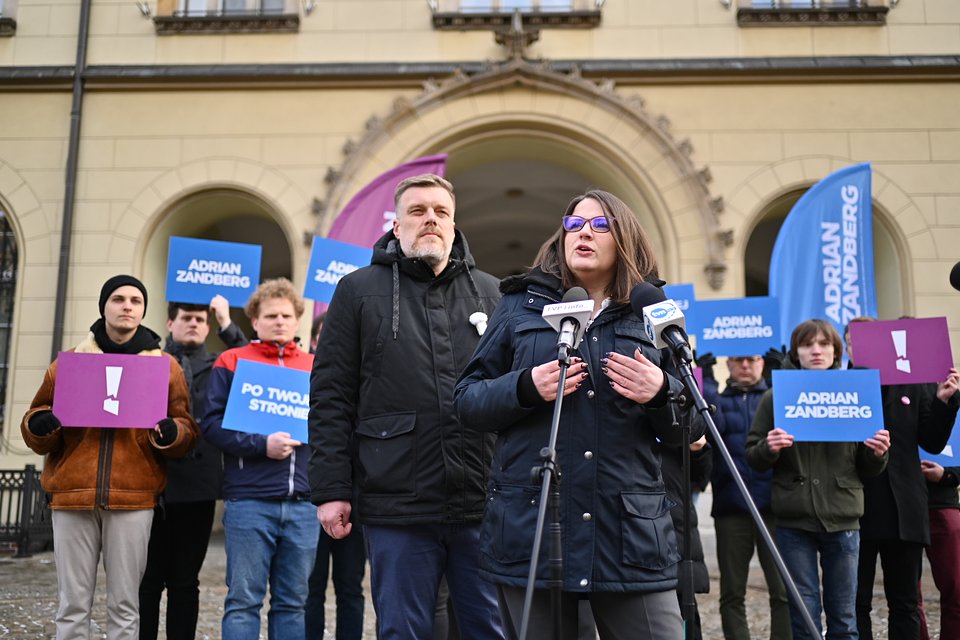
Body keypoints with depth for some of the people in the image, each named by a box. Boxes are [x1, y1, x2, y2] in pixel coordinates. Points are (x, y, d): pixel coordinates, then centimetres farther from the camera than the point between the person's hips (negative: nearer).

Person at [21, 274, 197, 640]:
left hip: (133, 498, -1)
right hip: (73, 495, 1)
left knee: (124, 605, 4)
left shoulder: (165, 366, 9)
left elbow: (186, 430, 8)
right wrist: (40, 426, -8)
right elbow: (37, 431, 15)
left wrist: (171, 434, -14)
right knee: (73, 605, 5)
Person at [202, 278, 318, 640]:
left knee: (293, 603, 10)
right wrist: (261, 445, -15)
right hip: (249, 502, -3)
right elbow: (212, 423, -4)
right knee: (243, 600, 2)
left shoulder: (315, 368, 15)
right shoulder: (231, 362, 5)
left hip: (304, 503, 3)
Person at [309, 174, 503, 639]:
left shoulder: (490, 293, 12)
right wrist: (331, 489, -3)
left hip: (484, 505, 2)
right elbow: (331, 398, 3)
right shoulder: (359, 290, 6)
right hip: (398, 508, -2)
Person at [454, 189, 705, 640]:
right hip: (529, 528, 0)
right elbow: (467, 401, 6)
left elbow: (689, 429, 11)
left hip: (633, 532, 1)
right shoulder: (521, 305, 10)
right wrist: (526, 388, -13)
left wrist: (662, 393, -11)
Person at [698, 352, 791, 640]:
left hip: (772, 503, -1)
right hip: (731, 505, 1)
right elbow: (712, 425, -7)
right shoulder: (719, 399, 15)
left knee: (783, 590, -6)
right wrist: (706, 378, -8)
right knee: (732, 592, 5)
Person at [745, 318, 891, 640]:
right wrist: (769, 449, -18)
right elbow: (752, 458, 3)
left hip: (843, 520, 1)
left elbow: (868, 471, 11)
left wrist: (878, 453, -10)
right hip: (794, 521, -1)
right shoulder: (774, 398, 3)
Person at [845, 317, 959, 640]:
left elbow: (933, 443, 6)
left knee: (905, 603, 12)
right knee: (855, 603, 7)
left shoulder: (913, 385, 7)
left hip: (903, 509, 3)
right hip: (855, 508, -2)